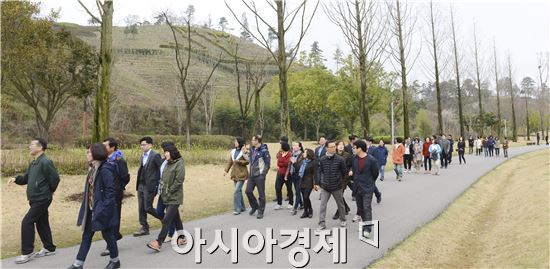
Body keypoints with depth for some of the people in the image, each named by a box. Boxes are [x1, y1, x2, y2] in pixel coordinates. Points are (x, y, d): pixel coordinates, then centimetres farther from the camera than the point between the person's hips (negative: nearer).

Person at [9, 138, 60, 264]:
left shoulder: (45, 162, -18)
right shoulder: (33, 163, 14)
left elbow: (55, 178, -20)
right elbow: (26, 178, 17)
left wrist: (49, 191, -5)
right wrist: (16, 179, -4)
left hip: (42, 199, -10)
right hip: (36, 199, 10)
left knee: (27, 222, -8)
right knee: (42, 223, 15)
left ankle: (27, 252, 3)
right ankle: (49, 248, 26)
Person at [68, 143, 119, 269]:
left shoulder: (105, 170, -21)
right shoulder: (93, 168, 8)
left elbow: (111, 190, -21)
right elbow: (90, 189, 15)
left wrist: (104, 208, -21)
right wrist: (86, 207, 15)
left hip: (102, 210, -8)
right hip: (91, 209, 9)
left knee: (107, 235, 8)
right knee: (86, 236, 13)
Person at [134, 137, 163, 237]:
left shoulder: (155, 156, -11)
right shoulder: (142, 157, 14)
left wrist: (159, 184, -10)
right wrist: (138, 184, 12)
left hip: (150, 186, -8)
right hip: (141, 185, 8)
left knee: (148, 208, -5)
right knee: (141, 208, 9)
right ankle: (144, 228, 19)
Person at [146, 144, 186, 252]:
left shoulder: (179, 163, -12)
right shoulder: (168, 163, 12)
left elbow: (179, 180, -17)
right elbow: (163, 177, 20)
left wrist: (169, 192, -13)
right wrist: (162, 187, 4)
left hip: (175, 197, -8)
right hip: (167, 197, 8)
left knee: (166, 220, -9)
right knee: (175, 218, 16)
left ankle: (158, 243, -8)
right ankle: (182, 238, 28)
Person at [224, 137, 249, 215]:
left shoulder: (244, 151, -8)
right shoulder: (232, 151, 10)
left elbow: (247, 161, -11)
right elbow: (229, 162, 9)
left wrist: (239, 161, -20)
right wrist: (226, 170, 0)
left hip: (241, 174, -6)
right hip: (234, 173, 7)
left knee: (237, 191, -11)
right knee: (239, 191, 13)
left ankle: (237, 209, -3)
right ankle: (242, 207, 24)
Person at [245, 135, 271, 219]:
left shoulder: (264, 150, -13)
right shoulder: (253, 149, 10)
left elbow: (267, 163, -12)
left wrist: (263, 173, -12)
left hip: (259, 175, -7)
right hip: (251, 175, 7)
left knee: (261, 194, 2)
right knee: (248, 191, 7)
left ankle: (260, 212, 13)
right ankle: (254, 206, 29)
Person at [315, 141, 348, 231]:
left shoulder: (340, 159, -11)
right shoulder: (322, 159, -5)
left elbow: (344, 172, 1)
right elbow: (320, 172, 3)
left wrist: (339, 180, 10)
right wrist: (318, 183, 1)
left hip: (337, 187, -1)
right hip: (325, 187, 1)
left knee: (340, 204, 16)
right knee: (323, 205, -3)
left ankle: (343, 220, 38)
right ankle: (322, 223, 3)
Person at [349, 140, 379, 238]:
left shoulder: (371, 160, -15)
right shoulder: (354, 158, 1)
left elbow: (375, 173, -3)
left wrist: (370, 182, 9)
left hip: (367, 188, -6)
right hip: (357, 188, 6)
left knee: (367, 208, -10)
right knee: (361, 208, 14)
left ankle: (367, 229, -8)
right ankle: (365, 225, 29)